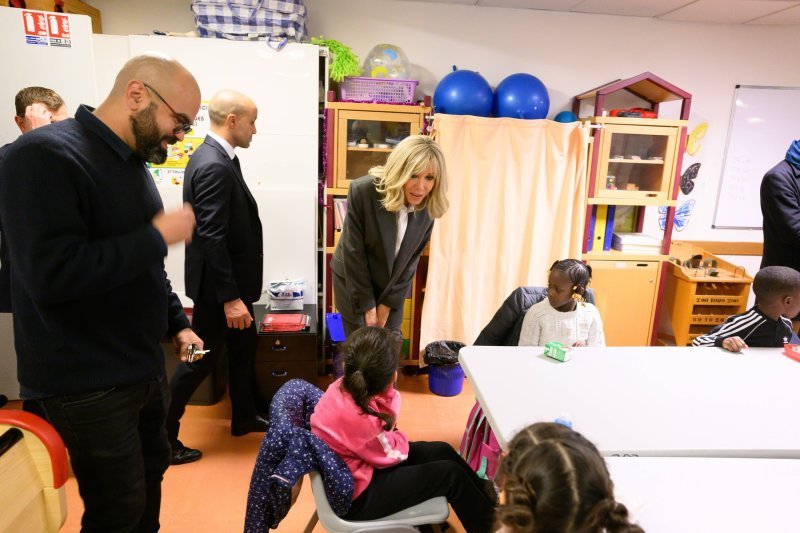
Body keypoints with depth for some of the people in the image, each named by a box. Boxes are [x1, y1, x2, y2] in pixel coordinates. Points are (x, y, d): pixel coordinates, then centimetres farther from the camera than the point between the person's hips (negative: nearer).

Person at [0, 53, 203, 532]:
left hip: (145, 366, 8)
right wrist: (157, 237, -22)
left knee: (151, 478, 21)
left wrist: (176, 323, 9)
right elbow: (51, 274, -30)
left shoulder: (132, 162, 9)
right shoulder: (44, 156, -18)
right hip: (88, 383, -8)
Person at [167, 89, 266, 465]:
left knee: (244, 346, 20)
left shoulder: (218, 157, 8)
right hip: (218, 284, -10)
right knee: (203, 358, 3)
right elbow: (211, 238, -26)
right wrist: (230, 297, -24)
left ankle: (244, 417, 38)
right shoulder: (213, 166, -23)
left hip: (231, 278, 10)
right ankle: (162, 434, 20)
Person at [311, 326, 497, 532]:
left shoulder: (344, 387, -15)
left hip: (361, 461, 8)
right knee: (450, 472, -3)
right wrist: (398, 436, 0)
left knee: (442, 451, 11)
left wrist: (387, 392, -22)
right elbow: (395, 454, -21)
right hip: (356, 495, -8)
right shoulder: (356, 418, -38)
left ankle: (480, 491, 36)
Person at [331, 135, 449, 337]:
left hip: (394, 285, 3)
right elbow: (353, 253, -20)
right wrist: (367, 305, -15)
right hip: (353, 280, -3)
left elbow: (411, 257, -5)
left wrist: (389, 302, -5)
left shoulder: (429, 205, -15)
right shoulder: (362, 191, -27)